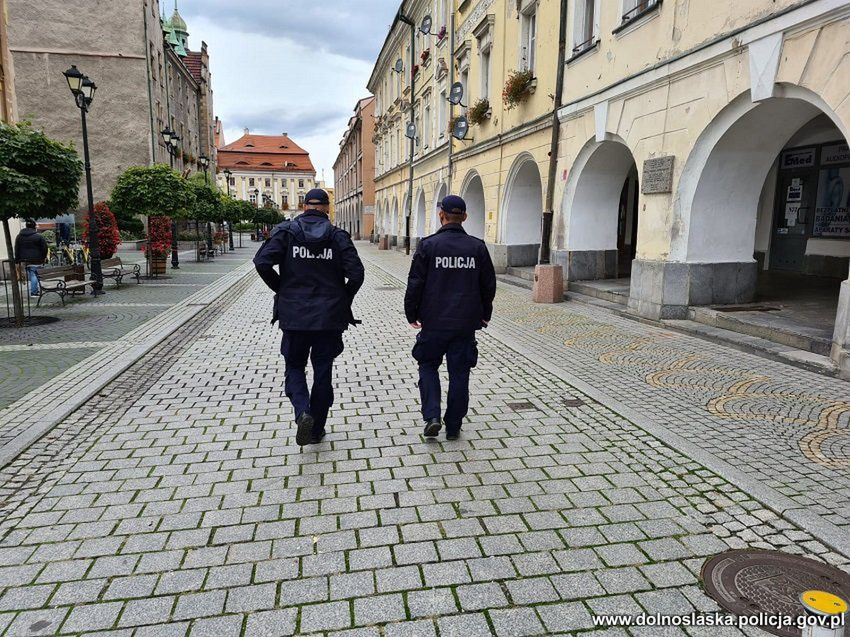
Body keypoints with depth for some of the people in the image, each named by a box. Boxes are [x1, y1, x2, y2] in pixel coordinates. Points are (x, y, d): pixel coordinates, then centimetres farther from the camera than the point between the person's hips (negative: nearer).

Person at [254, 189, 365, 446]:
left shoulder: (286, 231, -2)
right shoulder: (338, 236, -2)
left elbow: (262, 262, -13)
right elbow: (356, 273, -10)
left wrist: (281, 289, 2)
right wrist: (343, 301, 6)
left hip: (294, 315, 0)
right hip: (330, 317, 1)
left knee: (295, 367, 17)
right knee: (323, 372, 12)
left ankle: (302, 412, -8)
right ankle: (317, 429, 20)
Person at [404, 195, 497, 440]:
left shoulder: (428, 245, -7)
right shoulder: (477, 247, 1)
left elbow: (415, 283, -7)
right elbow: (489, 284, 7)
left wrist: (411, 314, 5)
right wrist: (485, 314, 19)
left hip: (434, 321, -2)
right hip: (466, 323, 2)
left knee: (428, 366, 16)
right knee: (459, 374, 10)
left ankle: (431, 416, 1)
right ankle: (453, 427, 18)